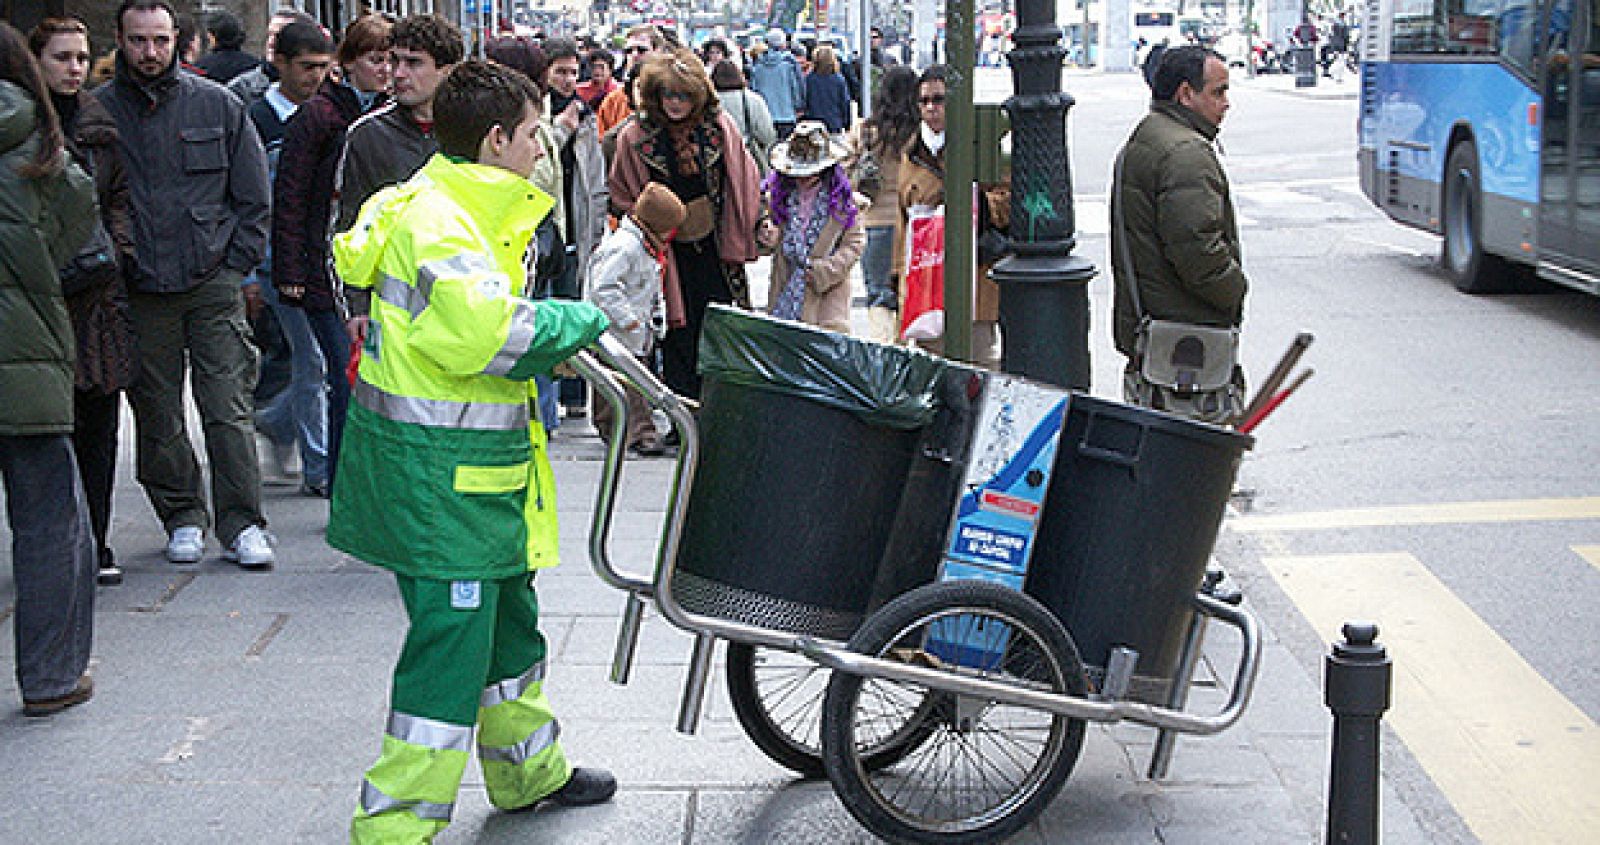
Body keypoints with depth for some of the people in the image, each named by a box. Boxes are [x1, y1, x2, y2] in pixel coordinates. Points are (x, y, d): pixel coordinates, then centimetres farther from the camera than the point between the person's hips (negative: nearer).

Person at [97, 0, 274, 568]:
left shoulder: (218, 105, 4)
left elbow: (254, 196, 8)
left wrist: (236, 266, 2)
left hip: (213, 286, -1)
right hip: (140, 291, 1)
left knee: (228, 409, -3)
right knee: (157, 415, 7)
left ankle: (242, 524, 4)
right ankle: (182, 518, 21)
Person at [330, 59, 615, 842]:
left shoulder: (453, 209, 14)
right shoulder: (436, 224, -20)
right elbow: (484, 333, -32)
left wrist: (555, 337, 6)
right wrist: (578, 321, -18)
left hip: (474, 468, 11)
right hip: (440, 475, -11)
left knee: (507, 620, 23)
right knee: (451, 644, -5)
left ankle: (528, 769, 40)